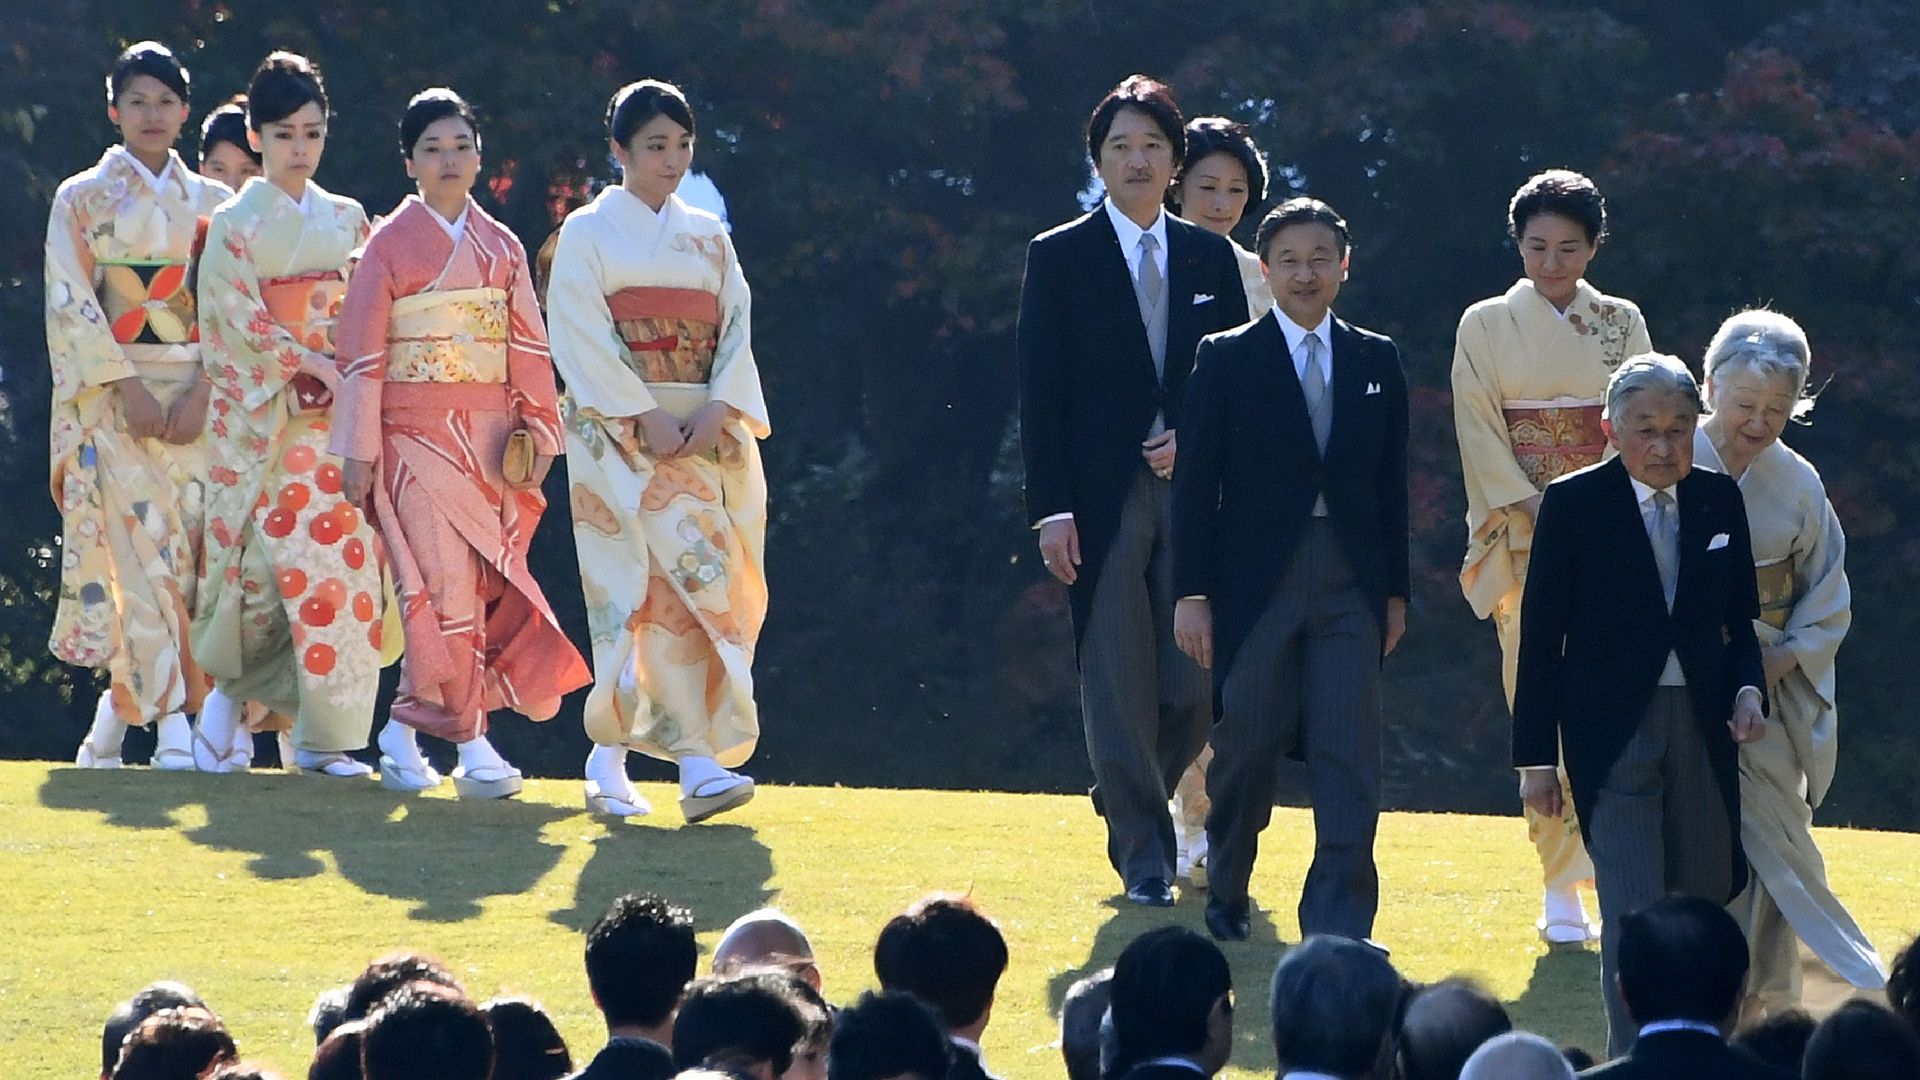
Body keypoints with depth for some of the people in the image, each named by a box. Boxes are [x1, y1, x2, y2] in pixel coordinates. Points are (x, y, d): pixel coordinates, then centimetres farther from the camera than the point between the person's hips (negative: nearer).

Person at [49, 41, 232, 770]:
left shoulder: (213, 203, 11)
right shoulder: (82, 198, 5)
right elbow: (71, 303, -3)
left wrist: (205, 390, -10)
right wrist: (127, 387, -14)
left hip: (198, 398, 3)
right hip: (113, 395, -3)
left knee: (189, 546, -4)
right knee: (140, 546, -12)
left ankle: (123, 701, 8)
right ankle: (172, 716, -15)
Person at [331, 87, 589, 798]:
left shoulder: (501, 248, 12)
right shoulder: (390, 245, 1)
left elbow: (528, 347, 11)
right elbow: (362, 354, -2)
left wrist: (537, 434, 3)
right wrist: (358, 453, -5)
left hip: (489, 441, 4)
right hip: (417, 438, -4)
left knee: (477, 585, 0)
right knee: (447, 586, -11)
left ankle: (404, 732, 11)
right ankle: (471, 746, -9)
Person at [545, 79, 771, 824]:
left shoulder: (708, 238, 16)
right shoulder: (589, 232, 3)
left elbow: (737, 329, 9)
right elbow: (581, 340, -6)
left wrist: (717, 409, -9)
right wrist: (646, 416, -16)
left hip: (708, 432, 5)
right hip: (620, 430, -5)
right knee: (682, 569, -18)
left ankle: (608, 760, 4)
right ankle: (697, 760, -23)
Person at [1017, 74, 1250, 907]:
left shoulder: (1211, 259, 11)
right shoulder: (1060, 258, 2)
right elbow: (1039, 392, -2)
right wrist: (1051, 510, -9)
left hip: (1194, 488, 3)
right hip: (1103, 497, -3)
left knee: (1196, 682, -2)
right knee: (1119, 681, -4)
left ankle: (1135, 800, 24)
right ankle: (1144, 854, 2)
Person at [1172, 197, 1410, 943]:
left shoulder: (1377, 362, 9)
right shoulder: (1227, 360, 0)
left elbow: (1391, 483, 12)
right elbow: (1196, 484, -1)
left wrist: (1396, 592, 10)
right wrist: (1191, 594, -6)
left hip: (1350, 587, 2)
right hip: (1255, 582, -2)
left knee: (1349, 760, -6)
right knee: (1247, 747, 5)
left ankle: (1340, 929, -7)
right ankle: (1226, 895, 26)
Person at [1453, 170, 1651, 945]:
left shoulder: (1622, 324, 10)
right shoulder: (1486, 327, 6)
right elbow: (1480, 432, 0)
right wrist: (1538, 516, -11)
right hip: (1523, 536, -1)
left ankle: (1567, 887, -9)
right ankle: (1562, 891, -4)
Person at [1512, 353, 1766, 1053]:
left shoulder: (1720, 501, 6)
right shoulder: (1574, 504, -5)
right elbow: (1540, 635, -2)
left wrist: (1748, 689, -4)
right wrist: (1536, 755, -3)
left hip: (1704, 731, 4)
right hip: (1614, 729, -4)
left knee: (1703, 903, 8)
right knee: (1635, 915, -11)